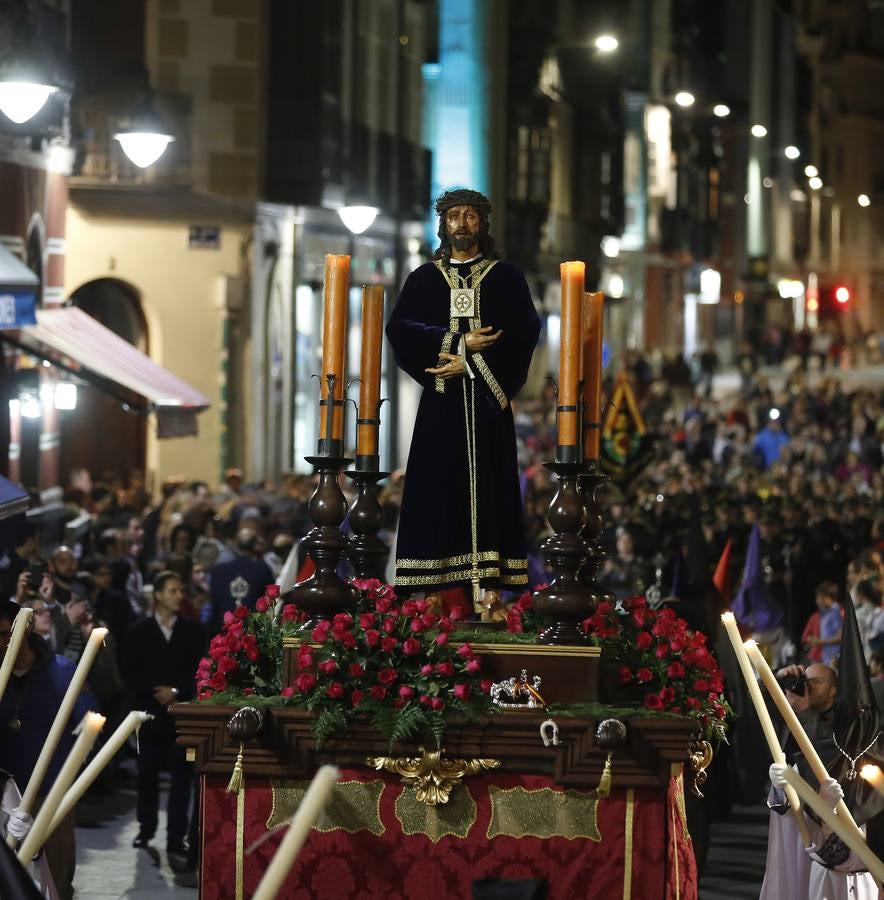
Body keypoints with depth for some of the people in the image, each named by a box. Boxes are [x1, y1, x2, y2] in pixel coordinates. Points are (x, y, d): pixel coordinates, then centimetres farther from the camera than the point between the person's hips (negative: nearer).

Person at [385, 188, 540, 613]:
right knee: (437, 488, -5)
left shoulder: (506, 278, 9)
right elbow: (400, 327, -1)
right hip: (440, 402, 1)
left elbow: (524, 332, -2)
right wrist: (460, 343, -11)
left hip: (487, 401, -1)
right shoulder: (424, 278, 12)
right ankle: (434, 593, -7)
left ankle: (486, 586, -10)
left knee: (487, 485, -7)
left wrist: (469, 364, -10)